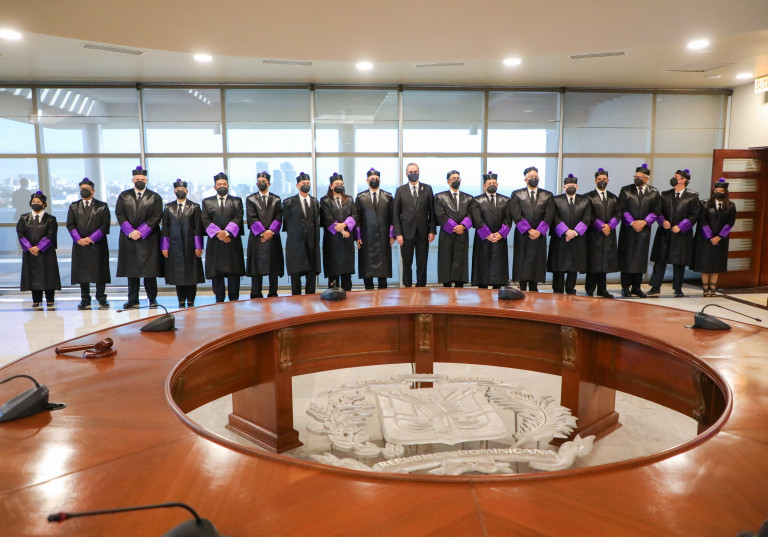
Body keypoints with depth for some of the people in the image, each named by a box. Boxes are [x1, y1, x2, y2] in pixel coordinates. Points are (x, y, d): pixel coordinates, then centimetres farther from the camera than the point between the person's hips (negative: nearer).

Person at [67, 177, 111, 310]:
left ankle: (102, 299, 7)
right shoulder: (74, 207, 12)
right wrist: (79, 239, -9)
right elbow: (70, 224, 6)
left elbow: (105, 225, -4)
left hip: (98, 245, -2)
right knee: (82, 272, 3)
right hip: (80, 244, 2)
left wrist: (91, 238, -12)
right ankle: (85, 300, 9)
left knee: (100, 271, -1)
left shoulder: (102, 206, 4)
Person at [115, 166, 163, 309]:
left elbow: (156, 217, -4)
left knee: (149, 269, -4)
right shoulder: (124, 196, 10)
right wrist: (130, 232, -10)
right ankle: (133, 300, 9)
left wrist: (140, 232, -12)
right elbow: (119, 214, 3)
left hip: (148, 239, -2)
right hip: (129, 238, 2)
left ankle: (152, 298, 7)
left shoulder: (155, 197, 4)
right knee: (131, 270, 3)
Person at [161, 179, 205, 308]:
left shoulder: (194, 207, 3)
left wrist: (198, 246, -7)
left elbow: (198, 228, -1)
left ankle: (190, 301, 9)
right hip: (175, 245, 2)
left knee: (191, 272, 1)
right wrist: (164, 247, 0)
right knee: (177, 273, 3)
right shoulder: (168, 208, 9)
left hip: (189, 245, -1)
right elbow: (165, 228, 7)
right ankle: (181, 301, 11)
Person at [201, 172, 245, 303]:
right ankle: (219, 300, 6)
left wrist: (227, 232, -15)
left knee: (234, 272, -2)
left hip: (232, 241, -1)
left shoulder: (237, 201, 12)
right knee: (216, 273, 0)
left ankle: (234, 300, 4)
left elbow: (238, 219, -1)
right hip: (214, 243, 1)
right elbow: (205, 221, 2)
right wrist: (218, 233, -12)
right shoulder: (207, 202, 14)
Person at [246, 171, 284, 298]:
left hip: (273, 237, 1)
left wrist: (271, 231, -12)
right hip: (257, 238, -1)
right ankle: (256, 296, 2)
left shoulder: (276, 199, 13)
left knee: (274, 268, 2)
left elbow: (279, 217, 3)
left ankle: (273, 295, 9)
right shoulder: (250, 199, 9)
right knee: (257, 268, -3)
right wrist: (263, 232, -13)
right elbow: (252, 218, -2)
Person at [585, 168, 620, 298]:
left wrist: (610, 225, -10)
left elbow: (618, 213, 7)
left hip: (609, 234, 4)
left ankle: (602, 289, 12)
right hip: (594, 234, -4)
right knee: (593, 262, -3)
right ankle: (590, 290, 4)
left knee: (605, 261, 5)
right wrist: (601, 226, -14)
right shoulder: (589, 197, 1)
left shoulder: (613, 198, 15)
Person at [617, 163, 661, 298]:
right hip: (628, 229, -1)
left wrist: (644, 222, -11)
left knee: (640, 258, 4)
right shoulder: (625, 190, 2)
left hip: (644, 230, 1)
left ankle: (636, 287, 12)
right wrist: (632, 222, -12)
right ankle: (625, 287, 7)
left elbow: (656, 211, 4)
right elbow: (622, 209, -2)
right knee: (626, 257, -1)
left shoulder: (654, 193, 6)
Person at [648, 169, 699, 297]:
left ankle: (678, 289, 15)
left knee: (679, 262, 4)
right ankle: (656, 287, 6)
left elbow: (694, 214, -2)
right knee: (660, 260, 0)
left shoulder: (692, 196, 1)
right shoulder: (665, 194, 9)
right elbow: (659, 211, 10)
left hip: (681, 234, -2)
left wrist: (680, 226, -11)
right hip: (664, 233, 2)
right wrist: (662, 221, -10)